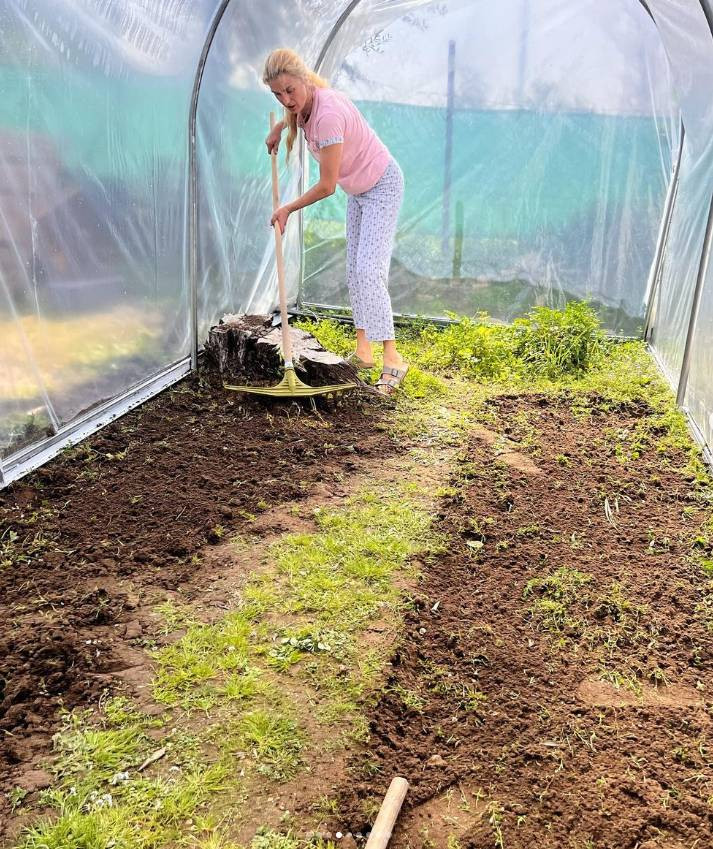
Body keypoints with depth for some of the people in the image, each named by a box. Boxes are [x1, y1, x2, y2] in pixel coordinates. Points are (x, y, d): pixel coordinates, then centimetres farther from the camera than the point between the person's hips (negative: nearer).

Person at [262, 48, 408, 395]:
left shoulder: (328, 114, -34)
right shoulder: (304, 102, -7)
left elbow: (327, 186, -30)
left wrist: (288, 209, -17)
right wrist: (280, 127, 11)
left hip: (382, 186, -9)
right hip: (357, 190, 9)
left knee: (369, 271, -21)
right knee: (354, 271, 10)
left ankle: (392, 359, -19)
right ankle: (363, 352, 17)